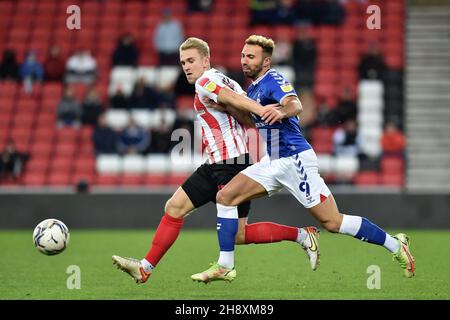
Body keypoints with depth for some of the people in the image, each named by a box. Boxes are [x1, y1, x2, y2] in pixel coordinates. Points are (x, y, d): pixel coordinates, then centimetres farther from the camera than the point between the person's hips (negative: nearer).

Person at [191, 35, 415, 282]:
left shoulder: (274, 81, -14)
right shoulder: (252, 88, 14)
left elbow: (295, 104, -33)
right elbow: (250, 118, 27)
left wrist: (281, 110, -56)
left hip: (295, 160, -9)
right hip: (273, 161, 9)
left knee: (332, 222, -9)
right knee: (225, 196, -2)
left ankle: (396, 245, 4)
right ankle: (224, 266, 2)